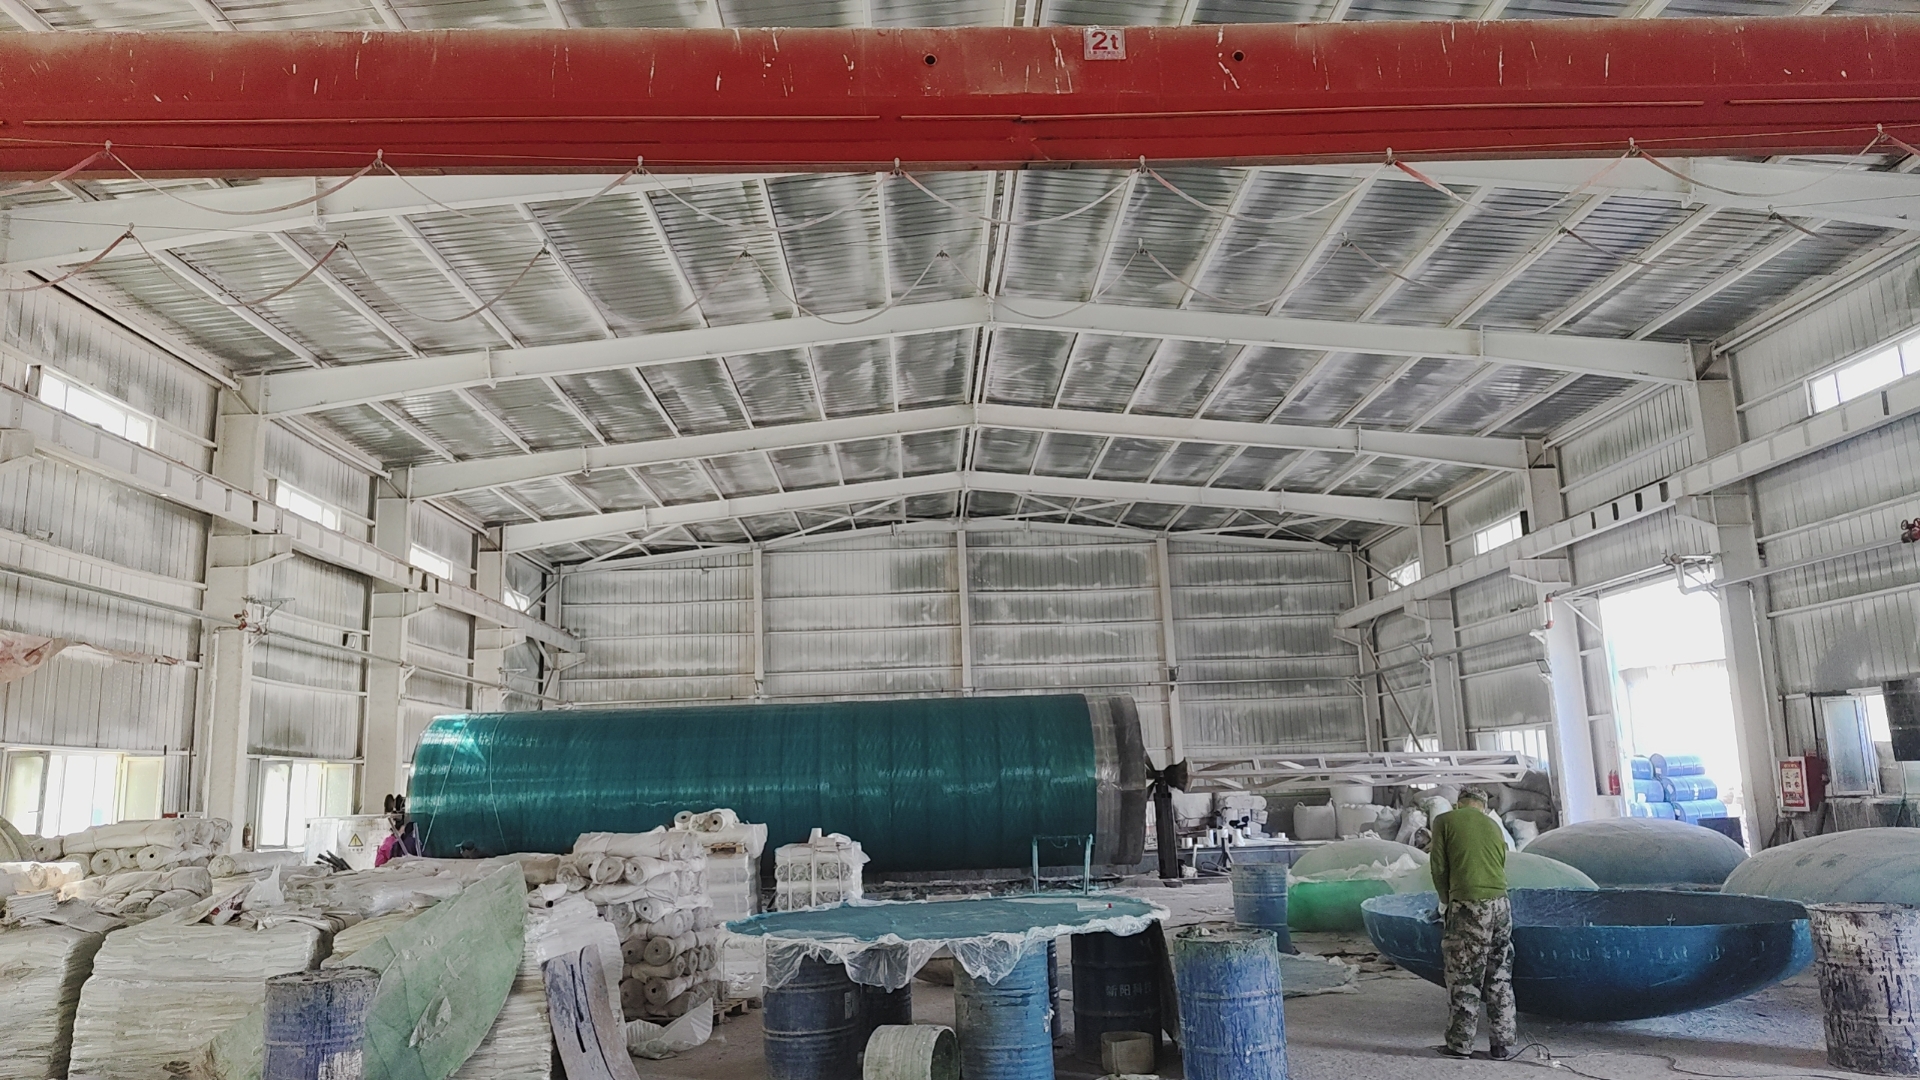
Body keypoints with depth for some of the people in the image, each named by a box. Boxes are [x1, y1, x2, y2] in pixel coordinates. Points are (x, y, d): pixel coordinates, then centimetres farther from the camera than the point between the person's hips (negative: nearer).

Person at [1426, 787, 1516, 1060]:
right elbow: (1500, 865, 14)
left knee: (1463, 978, 4)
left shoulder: (1444, 821, 1)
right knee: (1499, 979, 12)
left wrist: (1445, 901, 14)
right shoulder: (1494, 825, 16)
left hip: (1468, 907, -5)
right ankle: (1503, 1044, 17)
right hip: (1500, 905, 5)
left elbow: (1439, 867, -2)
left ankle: (1460, 1044, 10)